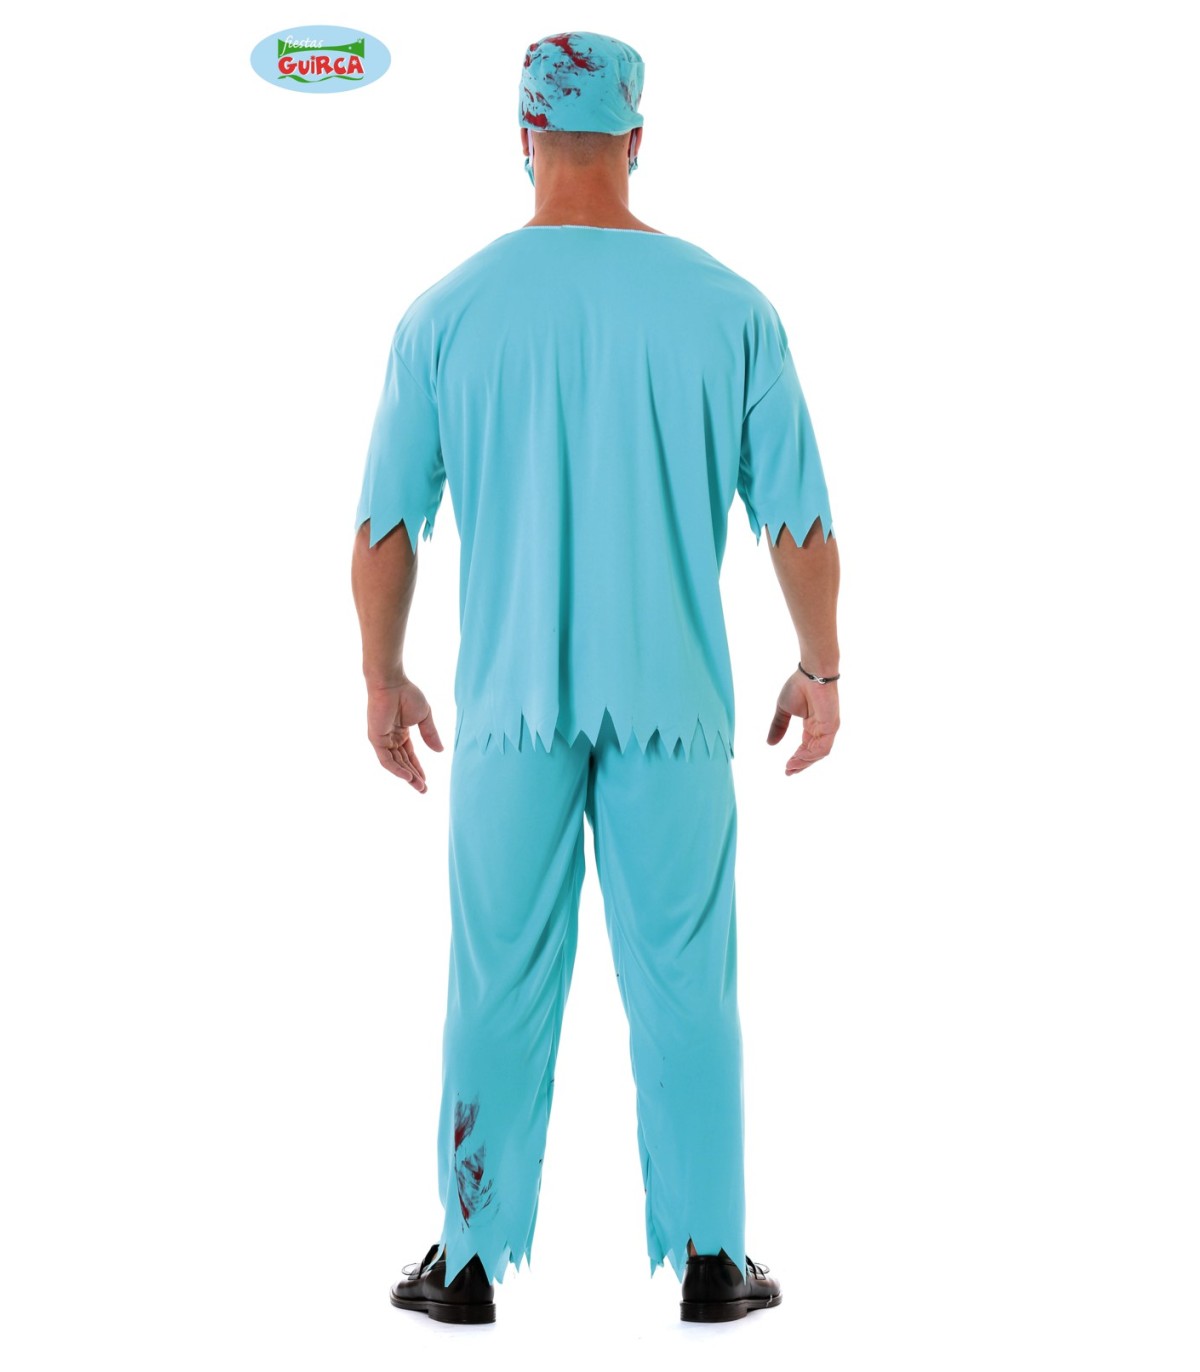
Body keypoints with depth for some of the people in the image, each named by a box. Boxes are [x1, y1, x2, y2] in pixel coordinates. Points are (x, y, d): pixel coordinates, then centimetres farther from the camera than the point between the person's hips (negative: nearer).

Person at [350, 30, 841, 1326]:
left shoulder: (449, 311, -3)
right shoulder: (727, 307, -4)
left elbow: (384, 525, 0)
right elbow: (799, 521, -2)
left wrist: (382, 677, 13)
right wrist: (819, 667, 12)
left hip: (511, 700, 0)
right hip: (675, 700, 0)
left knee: (499, 986, 9)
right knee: (684, 984, 9)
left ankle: (471, 1263, 18)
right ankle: (710, 1262, 17)